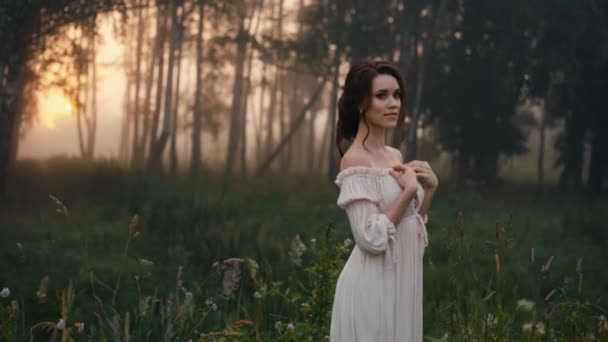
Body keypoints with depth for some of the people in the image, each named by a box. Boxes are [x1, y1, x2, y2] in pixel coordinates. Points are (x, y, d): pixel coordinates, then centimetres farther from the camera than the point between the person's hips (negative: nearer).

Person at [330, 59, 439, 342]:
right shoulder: (355, 162, -15)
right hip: (372, 285, -8)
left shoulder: (395, 156, 9)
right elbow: (372, 238, -22)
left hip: (402, 281, 8)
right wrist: (408, 190, -18)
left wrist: (430, 188, 3)